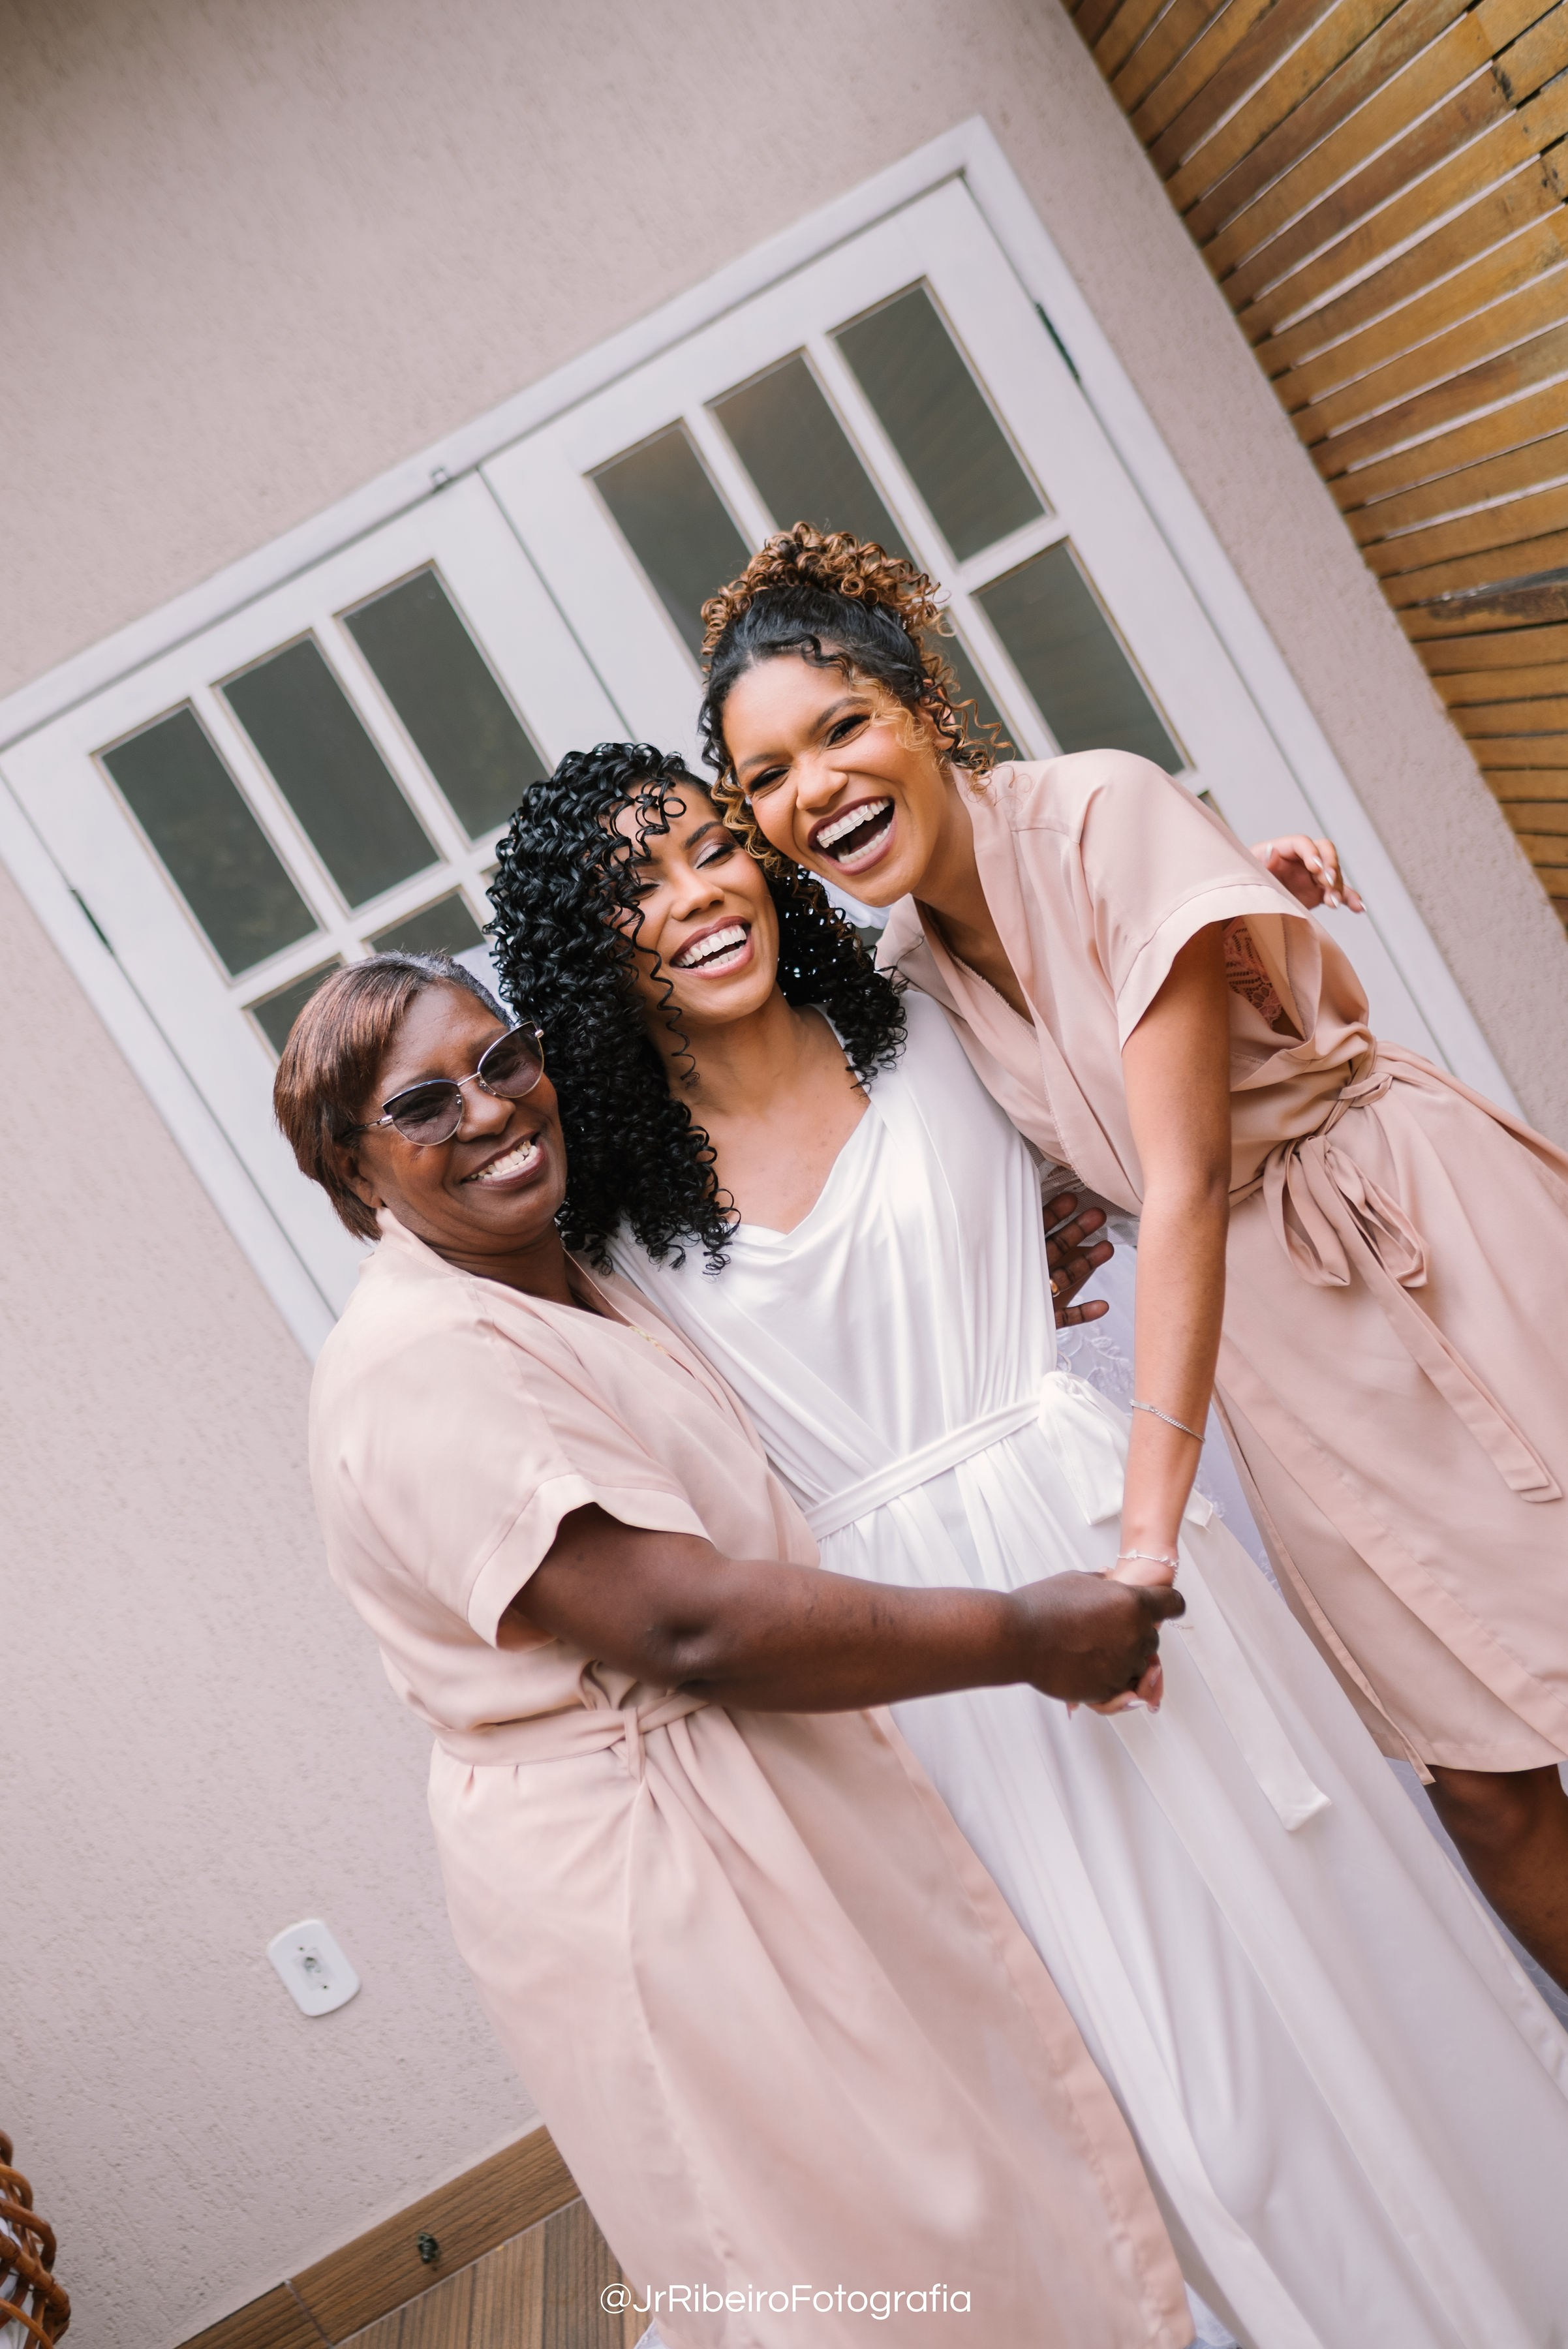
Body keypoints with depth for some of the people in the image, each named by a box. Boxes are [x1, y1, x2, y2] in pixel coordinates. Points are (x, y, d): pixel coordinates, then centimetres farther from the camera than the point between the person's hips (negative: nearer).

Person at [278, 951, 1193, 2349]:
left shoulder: (573, 1284, 9)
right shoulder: (417, 1364, -23)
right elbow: (689, 1624, -29)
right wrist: (1023, 1634, -22)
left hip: (770, 1802, 9)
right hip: (638, 1867, -9)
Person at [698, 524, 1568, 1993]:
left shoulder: (1100, 813, -20)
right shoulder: (907, 972, -1)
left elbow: (1186, 1174, -25)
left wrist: (1151, 1517, -27)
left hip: (1432, 1240, -4)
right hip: (1270, 1346, 5)